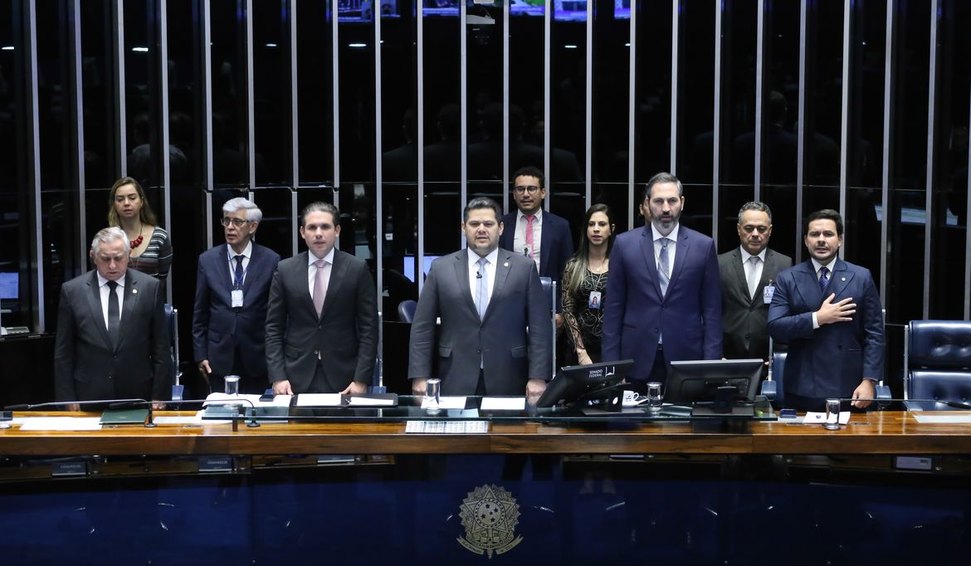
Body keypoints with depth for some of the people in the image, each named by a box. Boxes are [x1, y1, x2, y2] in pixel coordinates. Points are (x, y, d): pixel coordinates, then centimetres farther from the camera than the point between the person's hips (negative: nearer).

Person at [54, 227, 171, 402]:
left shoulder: (150, 287, 0)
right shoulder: (72, 290, 2)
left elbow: (161, 349, 2)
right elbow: (63, 353, 4)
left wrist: (159, 398, -2)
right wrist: (67, 401, -1)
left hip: (138, 395, 0)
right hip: (89, 395, 0)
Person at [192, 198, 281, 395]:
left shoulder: (271, 260, -2)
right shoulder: (207, 260, 4)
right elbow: (200, 313, 7)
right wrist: (200, 354, 3)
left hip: (257, 357, -1)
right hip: (220, 356, 1)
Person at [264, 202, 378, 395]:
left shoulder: (357, 269, -1)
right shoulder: (285, 270, 4)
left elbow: (368, 328, -2)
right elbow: (273, 328, 5)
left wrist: (361, 380, -8)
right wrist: (277, 377, -4)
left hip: (343, 380, -1)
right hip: (297, 379, 1)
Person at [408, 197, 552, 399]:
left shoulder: (524, 267, 3)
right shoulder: (441, 268, 5)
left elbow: (539, 327, 0)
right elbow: (422, 328, 5)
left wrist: (538, 377, -6)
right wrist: (420, 377, -2)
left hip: (508, 382, 0)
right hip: (456, 381, 1)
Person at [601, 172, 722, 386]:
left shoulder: (703, 246, 3)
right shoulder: (624, 244, 3)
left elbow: (712, 310, 4)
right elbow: (613, 307, 4)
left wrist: (711, 364, -3)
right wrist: (611, 364, 0)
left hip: (686, 359, 0)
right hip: (637, 360, 0)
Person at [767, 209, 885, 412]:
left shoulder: (861, 278, 5)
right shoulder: (788, 279, 5)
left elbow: (874, 335, 2)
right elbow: (775, 328, -5)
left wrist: (869, 381, -7)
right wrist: (818, 318, -14)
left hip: (847, 390, 0)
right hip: (802, 390, 0)